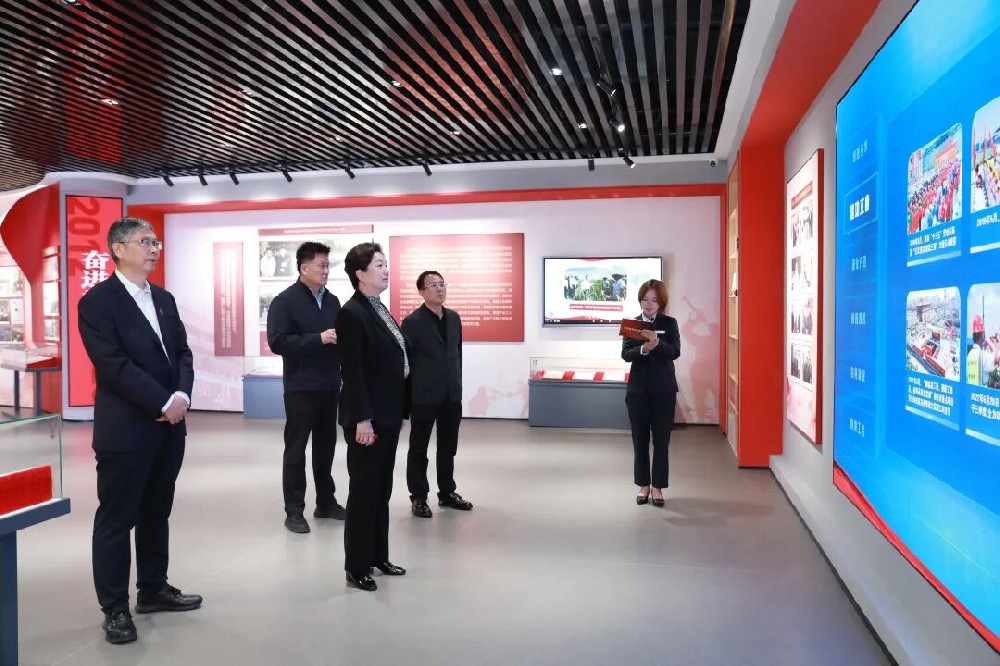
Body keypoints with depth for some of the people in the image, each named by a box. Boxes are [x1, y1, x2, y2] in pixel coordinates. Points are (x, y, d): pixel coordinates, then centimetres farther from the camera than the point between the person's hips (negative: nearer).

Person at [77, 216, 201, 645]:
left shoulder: (164, 299, 14)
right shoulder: (98, 301, -8)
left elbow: (182, 353, 9)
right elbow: (114, 365, -17)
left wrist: (182, 396, -9)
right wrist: (164, 403, -18)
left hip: (169, 426, 7)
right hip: (125, 428, -7)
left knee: (157, 512, 16)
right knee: (116, 519, 4)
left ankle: (153, 589, 30)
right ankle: (115, 608, 15)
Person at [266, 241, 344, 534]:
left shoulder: (332, 301, 10)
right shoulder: (285, 301, -6)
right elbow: (277, 342, -16)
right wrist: (318, 338, -22)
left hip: (329, 386, 5)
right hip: (301, 388, -5)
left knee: (326, 446, 14)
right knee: (296, 449, 3)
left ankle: (326, 502, 26)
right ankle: (294, 510, 12)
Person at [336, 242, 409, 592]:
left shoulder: (379, 309, 13)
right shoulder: (352, 313, -14)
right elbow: (352, 371, -19)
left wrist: (400, 410, 13)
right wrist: (362, 419, -21)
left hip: (387, 414, 9)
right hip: (368, 417, -9)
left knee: (382, 490, 17)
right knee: (364, 491, 2)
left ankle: (378, 556, 29)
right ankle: (357, 566, 15)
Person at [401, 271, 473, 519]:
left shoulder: (454, 318, 10)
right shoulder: (412, 322, -8)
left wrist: (457, 383, 12)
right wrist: (406, 395, -8)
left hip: (452, 395, 6)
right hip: (424, 396, -5)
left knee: (448, 447, 14)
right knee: (419, 449, 6)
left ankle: (447, 492, 28)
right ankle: (418, 497, 16)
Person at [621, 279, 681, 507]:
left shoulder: (670, 323, 0)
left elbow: (675, 352, -12)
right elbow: (625, 354, -7)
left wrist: (657, 343, -30)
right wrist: (643, 349, -27)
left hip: (664, 389, -1)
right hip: (638, 389, 1)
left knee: (661, 440, 3)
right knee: (640, 439, 7)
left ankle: (658, 487, 11)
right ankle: (643, 485, 18)